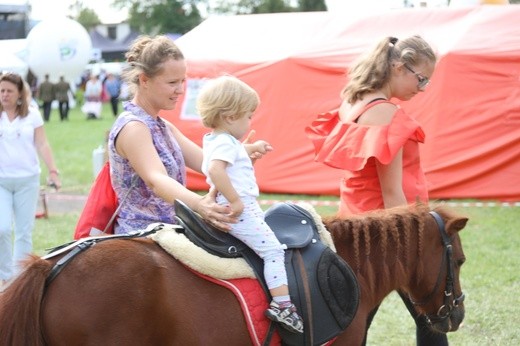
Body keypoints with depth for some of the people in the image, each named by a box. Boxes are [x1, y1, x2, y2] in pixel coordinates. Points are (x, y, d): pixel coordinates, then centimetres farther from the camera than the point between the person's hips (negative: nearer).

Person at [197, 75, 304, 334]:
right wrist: (235, 200, -32)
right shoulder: (225, 143, -16)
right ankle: (281, 304, -22)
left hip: (239, 209, 11)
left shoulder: (213, 140, 17)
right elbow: (215, 169, -35)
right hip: (239, 212, -11)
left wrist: (252, 148, 39)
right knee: (272, 249, -14)